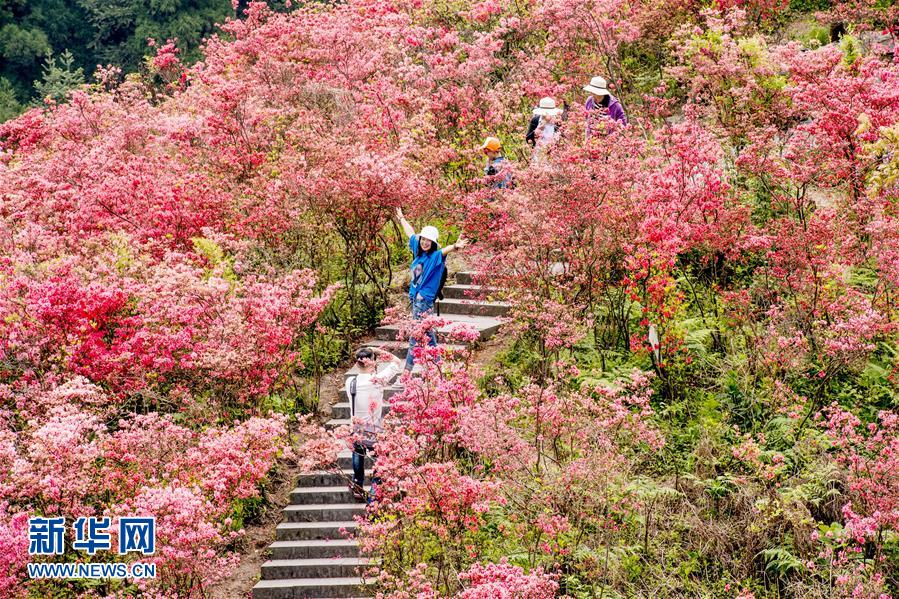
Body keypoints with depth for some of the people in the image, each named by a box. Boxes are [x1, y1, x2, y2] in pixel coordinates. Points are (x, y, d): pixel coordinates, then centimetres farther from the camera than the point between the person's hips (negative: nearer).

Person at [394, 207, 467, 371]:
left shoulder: (435, 256, -11)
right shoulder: (418, 250, 8)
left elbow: (445, 250, -34)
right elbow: (410, 233, 24)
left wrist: (455, 246, -55)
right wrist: (401, 218, 37)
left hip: (425, 299, -8)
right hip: (415, 297, 8)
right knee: (426, 332, 13)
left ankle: (408, 368, -2)